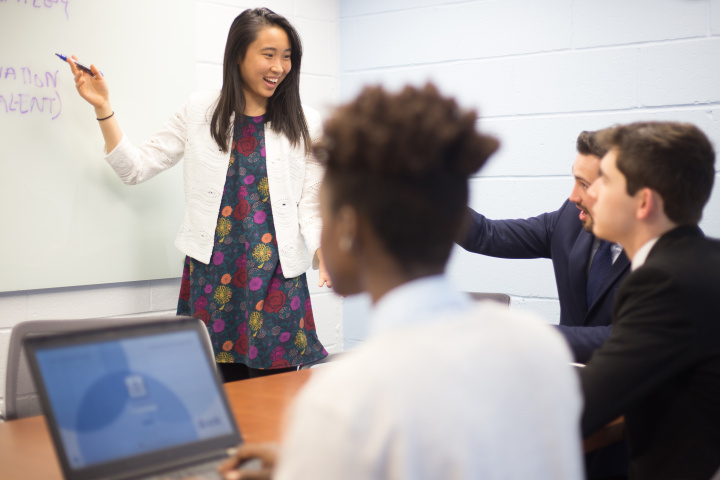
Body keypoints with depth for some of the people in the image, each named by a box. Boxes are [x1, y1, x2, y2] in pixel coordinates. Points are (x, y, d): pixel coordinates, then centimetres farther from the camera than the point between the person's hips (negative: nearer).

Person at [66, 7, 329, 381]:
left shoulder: (305, 125, 7)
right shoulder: (199, 111, 7)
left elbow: (311, 206, 5)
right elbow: (136, 167, 9)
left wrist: (326, 252, -14)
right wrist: (102, 108, 2)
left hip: (277, 277, 0)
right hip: (211, 275, 0)